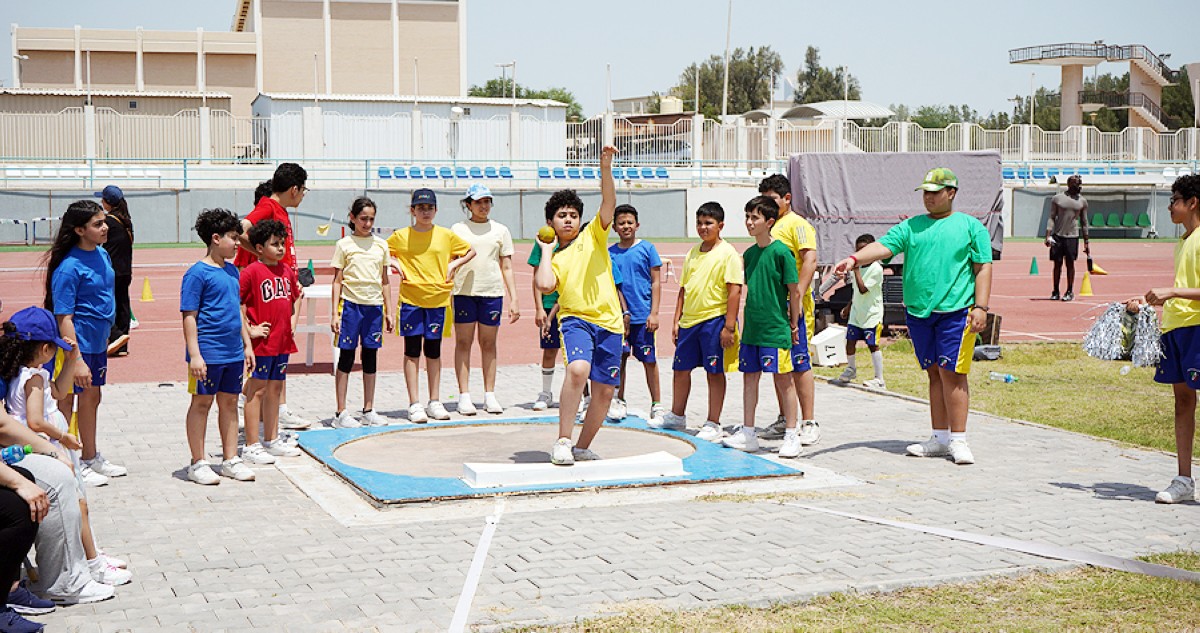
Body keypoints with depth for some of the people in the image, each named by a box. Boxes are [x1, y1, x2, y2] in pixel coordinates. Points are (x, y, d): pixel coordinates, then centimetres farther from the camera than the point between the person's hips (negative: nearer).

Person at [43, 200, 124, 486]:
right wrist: (76, 360, -25)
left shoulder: (102, 255, 4)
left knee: (92, 398, 20)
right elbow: (63, 318, -22)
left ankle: (91, 458, 35)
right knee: (67, 401, 3)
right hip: (76, 345, -9)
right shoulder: (68, 267, -22)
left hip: (98, 343, 9)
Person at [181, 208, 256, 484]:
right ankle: (198, 463, 12)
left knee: (230, 403, 13)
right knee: (201, 403, 4)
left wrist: (247, 345, 18)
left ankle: (230, 459, 22)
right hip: (208, 353, -7)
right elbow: (189, 316, -13)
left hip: (233, 353, 7)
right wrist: (194, 354, -18)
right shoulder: (198, 273, -11)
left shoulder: (232, 271, 11)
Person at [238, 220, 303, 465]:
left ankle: (271, 440, 26)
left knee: (275, 389, 15)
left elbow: (295, 297, 27)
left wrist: (293, 319, 14)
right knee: (257, 391, -1)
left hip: (283, 341, 7)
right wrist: (249, 329, -17)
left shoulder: (287, 271, 10)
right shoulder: (252, 272, -12)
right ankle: (251, 447, 4)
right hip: (262, 343, -7)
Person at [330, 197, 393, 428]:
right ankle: (341, 413, 4)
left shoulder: (381, 245, 9)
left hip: (374, 305, 4)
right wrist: (335, 313, -6)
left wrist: (389, 312, 10)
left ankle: (368, 411, 16)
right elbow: (337, 281, 0)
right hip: (351, 304, -3)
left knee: (371, 359, 8)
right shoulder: (344, 245, 0)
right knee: (346, 357, 0)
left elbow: (385, 281, 14)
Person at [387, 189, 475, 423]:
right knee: (412, 350, -1)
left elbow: (471, 251, 16)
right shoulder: (401, 236, 2)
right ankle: (415, 405, 2)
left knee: (433, 351, 8)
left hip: (437, 298, 1)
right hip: (410, 299, -1)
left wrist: (454, 264, 2)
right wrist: (394, 263, 0)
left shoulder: (446, 235, 5)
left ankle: (435, 402, 15)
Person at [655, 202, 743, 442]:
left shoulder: (728, 253, -8)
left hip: (714, 319, -7)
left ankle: (713, 425, 6)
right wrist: (676, 320, 12)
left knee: (715, 372, -1)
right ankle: (676, 416, 30)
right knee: (681, 368, 14)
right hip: (689, 320, 7)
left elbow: (734, 290, -13)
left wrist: (729, 326, -17)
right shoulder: (693, 253, 13)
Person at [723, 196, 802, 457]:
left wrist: (793, 324, -4)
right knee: (750, 377, 10)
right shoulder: (749, 254, 10)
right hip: (752, 328, 7)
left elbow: (794, 290, -8)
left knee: (783, 379, -1)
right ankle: (747, 434, 17)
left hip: (776, 328, -7)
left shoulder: (781, 252, -11)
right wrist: (749, 320, 17)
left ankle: (791, 436, 6)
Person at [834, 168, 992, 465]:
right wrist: (854, 259, -17)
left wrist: (980, 307, -7)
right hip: (918, 310, 4)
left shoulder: (971, 226, 7)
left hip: (955, 310, -4)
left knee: (951, 373, -9)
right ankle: (940, 438, 17)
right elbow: (883, 246, 1)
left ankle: (958, 440, -4)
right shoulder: (911, 226, 14)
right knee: (934, 373, 9)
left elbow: (983, 268, 3)